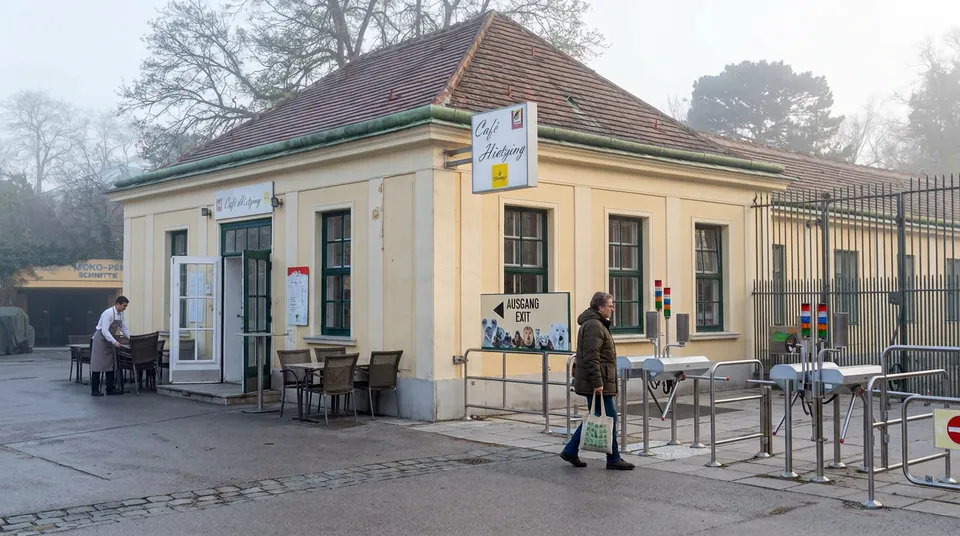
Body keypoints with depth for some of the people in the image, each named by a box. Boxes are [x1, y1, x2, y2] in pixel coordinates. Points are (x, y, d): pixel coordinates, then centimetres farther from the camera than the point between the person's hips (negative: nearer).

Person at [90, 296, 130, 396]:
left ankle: (110, 389, 10)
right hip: (101, 339, -8)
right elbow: (104, 330, -29)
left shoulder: (121, 314, 3)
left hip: (109, 340, 8)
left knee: (110, 364, 7)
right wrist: (115, 342, -35)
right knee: (98, 364, -5)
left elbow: (124, 329, 11)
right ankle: (94, 390, 0)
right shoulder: (108, 313, -23)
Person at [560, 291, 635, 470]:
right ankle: (613, 459, 5)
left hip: (598, 383, 11)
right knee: (609, 418, -3)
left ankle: (571, 451, 17)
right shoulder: (594, 326, -16)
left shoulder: (597, 324, 19)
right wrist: (597, 383, -24)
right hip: (598, 384, -11)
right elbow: (591, 358, -23)